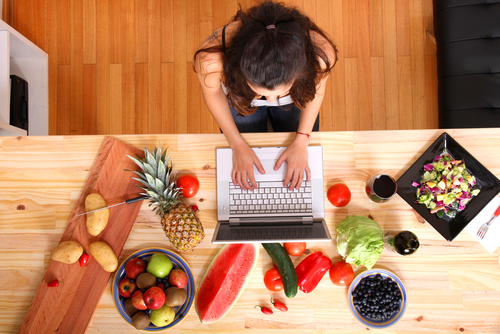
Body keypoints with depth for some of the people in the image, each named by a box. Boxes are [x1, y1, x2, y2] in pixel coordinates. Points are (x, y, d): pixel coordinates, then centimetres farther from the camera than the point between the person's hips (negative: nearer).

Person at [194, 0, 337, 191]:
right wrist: (237, 144, -17)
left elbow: (317, 84, -16)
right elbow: (213, 91, -19)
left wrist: (301, 141, -16)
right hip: (238, 99, 0)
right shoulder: (211, 60, -45)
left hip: (293, 101, 1)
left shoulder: (320, 53, -42)